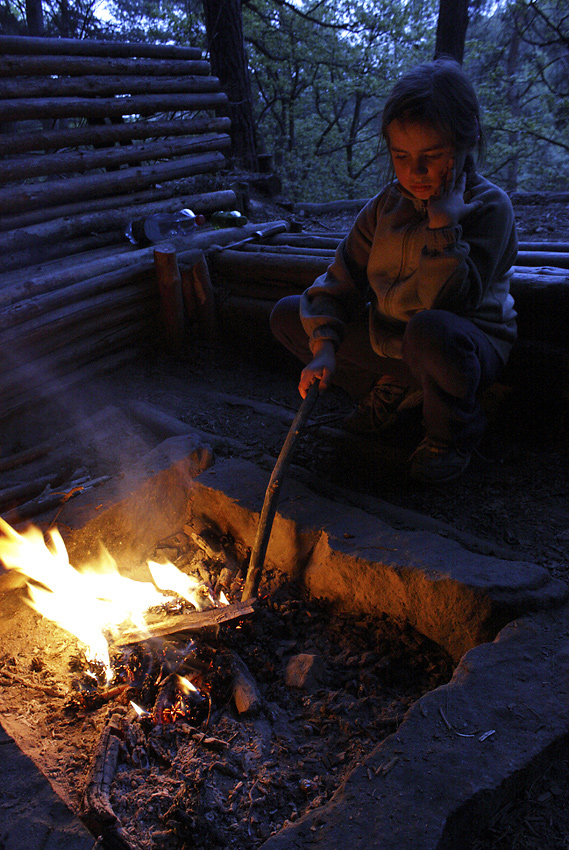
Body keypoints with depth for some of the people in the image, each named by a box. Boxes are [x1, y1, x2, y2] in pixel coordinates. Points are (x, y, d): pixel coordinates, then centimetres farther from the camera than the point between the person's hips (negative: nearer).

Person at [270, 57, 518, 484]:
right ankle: (389, 392, 6)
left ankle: (454, 436, -11)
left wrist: (443, 216, -29)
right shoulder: (387, 204, 0)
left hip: (468, 346, -5)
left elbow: (446, 300, -30)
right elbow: (341, 280, -3)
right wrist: (323, 347, -19)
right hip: (391, 341, 6)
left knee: (430, 330, -43)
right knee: (288, 314, 0)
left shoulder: (489, 206, -16)